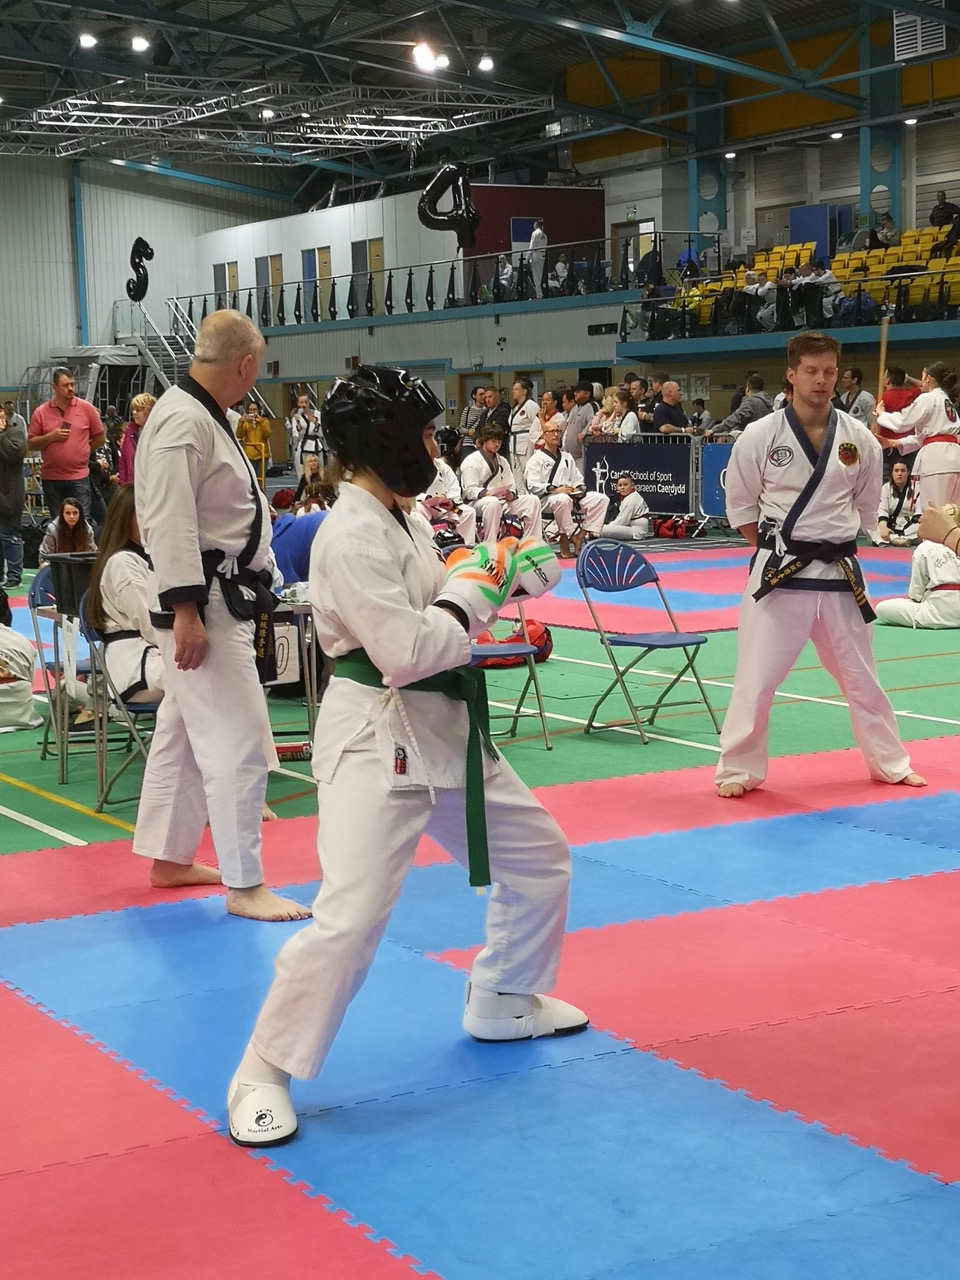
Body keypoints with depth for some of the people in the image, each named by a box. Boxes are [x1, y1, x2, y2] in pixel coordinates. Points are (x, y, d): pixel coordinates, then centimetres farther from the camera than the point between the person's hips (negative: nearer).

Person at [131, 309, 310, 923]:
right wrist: (185, 612, -26)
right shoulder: (183, 422, -18)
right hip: (202, 601, -11)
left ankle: (170, 858, 29)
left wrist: (250, 596, 25)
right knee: (238, 741, -10)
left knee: (184, 733, 18)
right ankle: (245, 885, -5)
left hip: (225, 598, 11)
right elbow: (170, 523, -24)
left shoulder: (205, 417, 14)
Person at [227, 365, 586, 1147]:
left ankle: (504, 1003, 40)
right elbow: (407, 652, -27)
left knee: (538, 858, 21)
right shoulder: (352, 537, -21)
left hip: (445, 729, 10)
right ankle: (264, 1075, -2)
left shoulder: (399, 520, 10)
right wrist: (473, 594, -12)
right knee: (351, 916, -17)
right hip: (378, 738, -10)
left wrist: (509, 577, 5)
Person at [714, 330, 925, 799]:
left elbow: (866, 504, 12)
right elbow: (740, 504, 3)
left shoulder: (857, 438, -1)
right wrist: (775, 548, 2)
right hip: (779, 571, -3)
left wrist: (831, 542, 9)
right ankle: (738, 770, 13)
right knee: (756, 677, -2)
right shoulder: (761, 436, -8)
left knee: (861, 675, 15)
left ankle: (890, 763, 31)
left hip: (838, 572, 3)